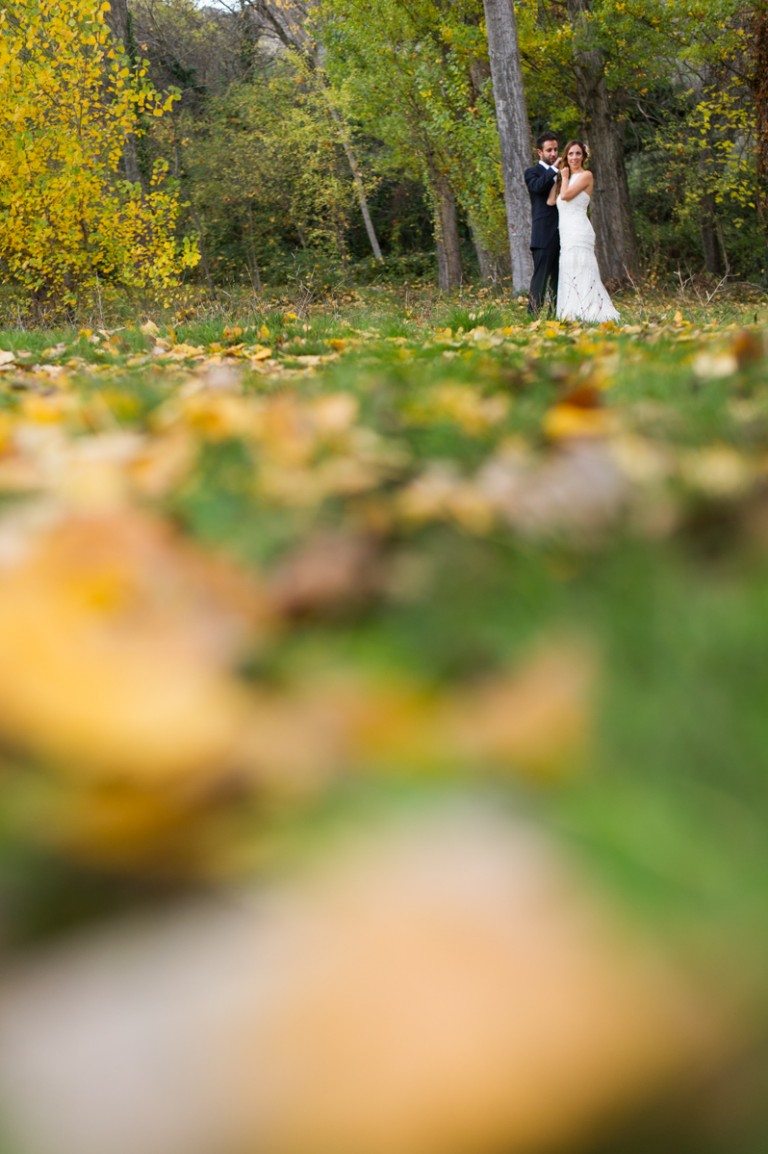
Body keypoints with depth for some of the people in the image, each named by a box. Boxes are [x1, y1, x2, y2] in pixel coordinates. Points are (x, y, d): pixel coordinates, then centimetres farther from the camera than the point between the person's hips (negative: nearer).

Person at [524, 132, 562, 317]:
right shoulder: (532, 172, 2)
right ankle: (534, 314, -11)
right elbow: (537, 186, -21)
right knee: (541, 276, -10)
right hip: (544, 235, -7)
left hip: (562, 234, 7)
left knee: (559, 277, 9)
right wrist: (554, 169, -16)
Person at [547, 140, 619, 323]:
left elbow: (566, 195, -14)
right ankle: (573, 314, 8)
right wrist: (557, 176, 10)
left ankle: (582, 313, -13)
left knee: (578, 272, -11)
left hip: (578, 231, -8)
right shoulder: (566, 178, 21)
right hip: (566, 233, 8)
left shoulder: (586, 175, -2)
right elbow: (551, 201, 8)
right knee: (571, 274, 6)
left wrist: (564, 177, 2)